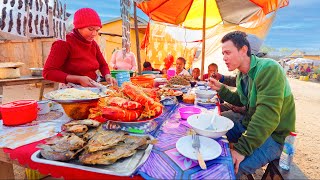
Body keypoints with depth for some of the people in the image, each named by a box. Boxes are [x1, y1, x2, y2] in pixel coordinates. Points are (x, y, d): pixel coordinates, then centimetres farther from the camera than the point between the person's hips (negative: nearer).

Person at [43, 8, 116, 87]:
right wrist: (78, 79, -22)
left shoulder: (93, 44, 5)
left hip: (92, 89, 4)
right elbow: (48, 72, -14)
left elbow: (103, 65, 13)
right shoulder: (64, 43, -10)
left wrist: (108, 76, -9)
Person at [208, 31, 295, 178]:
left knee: (229, 167, -29)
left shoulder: (269, 69, -23)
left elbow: (268, 116, -31)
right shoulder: (241, 74, 5)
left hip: (271, 134, -8)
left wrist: (242, 148, -32)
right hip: (247, 122, 9)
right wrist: (221, 89, 4)